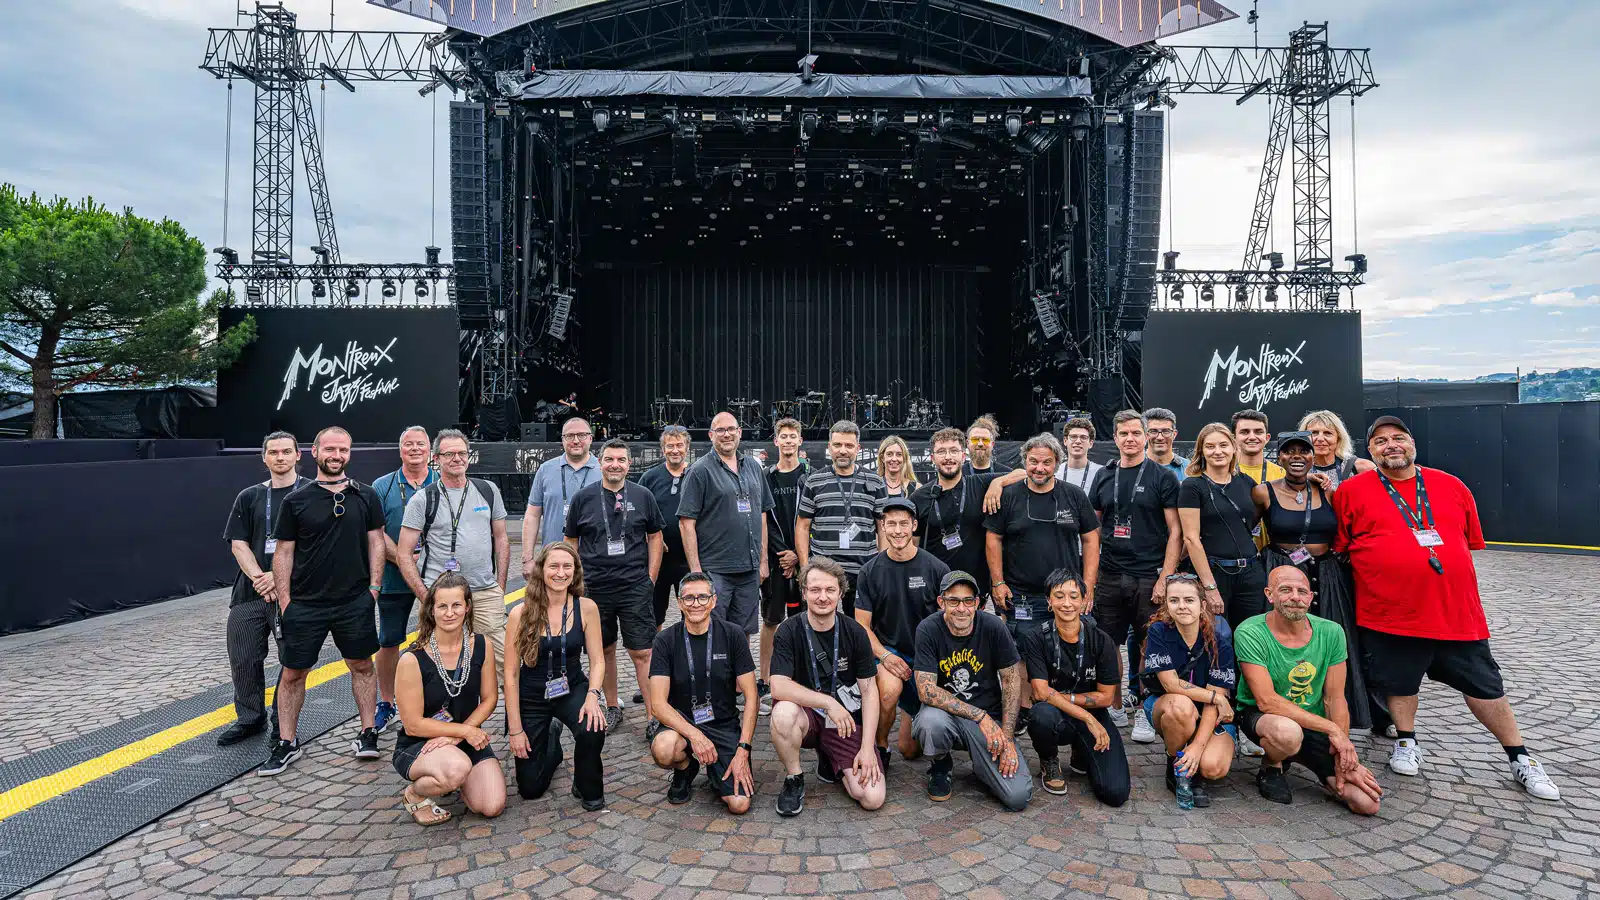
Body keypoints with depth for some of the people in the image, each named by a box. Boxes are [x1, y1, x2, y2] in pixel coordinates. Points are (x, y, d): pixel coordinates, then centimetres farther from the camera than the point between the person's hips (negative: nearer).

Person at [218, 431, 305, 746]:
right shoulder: (249, 497, 12)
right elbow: (238, 544, 7)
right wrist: (259, 577, -9)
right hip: (250, 593, 4)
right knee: (243, 658, 10)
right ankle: (250, 718, 29)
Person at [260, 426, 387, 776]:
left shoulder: (366, 496, 3)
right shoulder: (296, 500, -1)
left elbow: (375, 542, 6)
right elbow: (283, 553, 1)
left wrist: (373, 586, -1)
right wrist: (284, 601, -3)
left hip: (355, 601, 1)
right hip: (305, 604, 0)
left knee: (361, 665, 9)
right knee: (293, 672, 7)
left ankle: (368, 734, 22)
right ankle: (286, 743, 23)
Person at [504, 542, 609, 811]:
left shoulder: (586, 608, -13)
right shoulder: (521, 613, -16)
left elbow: (597, 661, -7)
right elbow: (510, 673, -12)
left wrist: (593, 694, -26)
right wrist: (515, 729, -11)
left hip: (572, 689, 0)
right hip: (531, 696, 0)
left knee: (592, 730, -33)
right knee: (531, 788, 6)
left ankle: (589, 789, -1)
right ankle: (551, 741, 40)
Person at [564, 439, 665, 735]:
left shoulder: (643, 496, 3)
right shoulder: (583, 498, 3)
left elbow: (655, 537, 9)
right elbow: (571, 541, 10)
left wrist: (651, 578, 2)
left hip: (635, 588, -1)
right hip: (595, 588, 2)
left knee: (642, 652, -3)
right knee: (604, 650, 12)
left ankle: (653, 718, 4)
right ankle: (612, 708, 29)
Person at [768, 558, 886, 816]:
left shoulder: (855, 632, -5)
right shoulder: (789, 631, -10)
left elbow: (869, 691, -2)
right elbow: (778, 686, -21)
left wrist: (867, 747, -10)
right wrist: (828, 702, -29)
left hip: (846, 722, 2)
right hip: (806, 716, -1)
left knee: (872, 798, -16)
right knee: (783, 712, -37)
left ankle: (830, 761, 17)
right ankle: (794, 780, -7)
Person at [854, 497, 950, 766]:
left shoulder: (936, 569, -7)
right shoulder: (871, 571, -4)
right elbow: (862, 625, -2)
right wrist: (885, 656, -18)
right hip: (887, 651, 0)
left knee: (910, 749, 4)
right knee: (890, 689, -36)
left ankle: (917, 714, 38)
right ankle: (880, 746, -8)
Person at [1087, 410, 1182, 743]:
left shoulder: (1161, 477, -1)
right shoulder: (1104, 477, 10)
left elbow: (1175, 531, -4)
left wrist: (1165, 578, -12)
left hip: (1149, 578, -3)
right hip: (1109, 577, 4)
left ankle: (1143, 712, 17)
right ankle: (1115, 709, 22)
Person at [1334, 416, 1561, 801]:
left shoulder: (1452, 486, 7)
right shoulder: (1352, 491, -4)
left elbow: (1472, 541, 14)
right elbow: (1338, 547, 0)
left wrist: (1451, 578, 8)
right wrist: (1377, 575, -2)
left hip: (1456, 610, 3)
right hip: (1389, 613, -3)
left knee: (1484, 684, 13)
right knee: (1399, 682, 11)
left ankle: (1521, 759, 29)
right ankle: (1407, 743, 32)